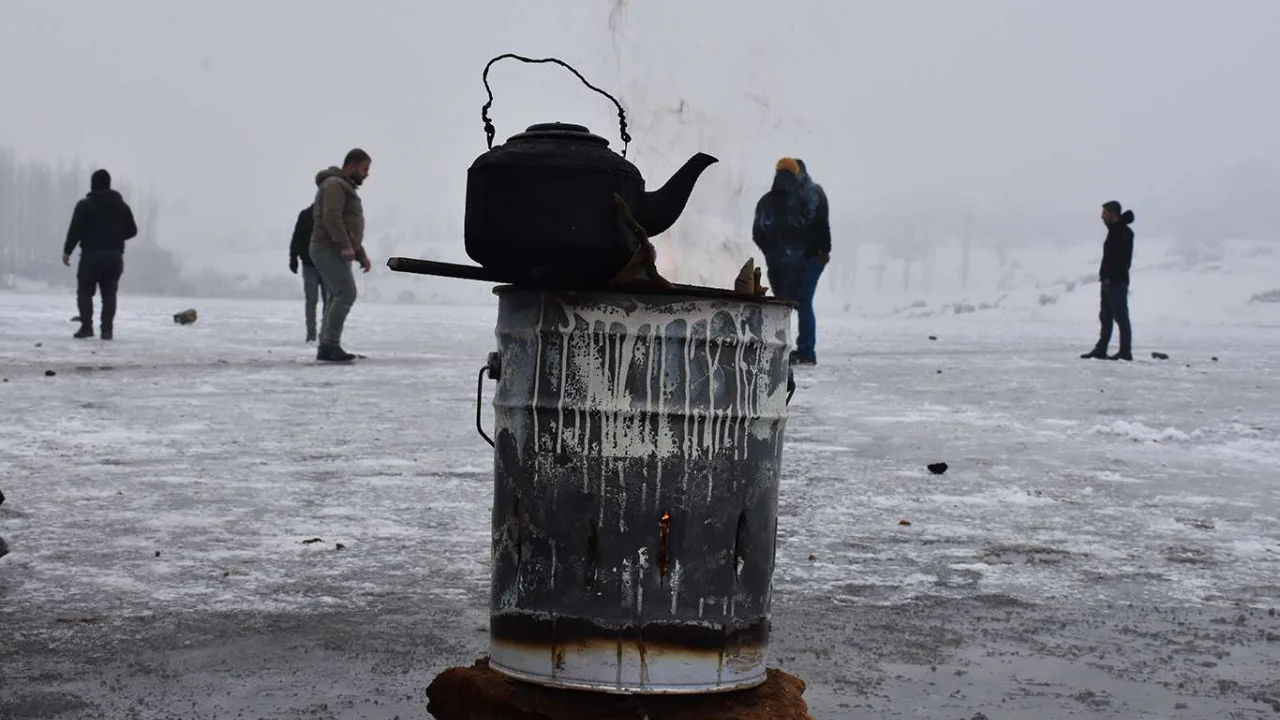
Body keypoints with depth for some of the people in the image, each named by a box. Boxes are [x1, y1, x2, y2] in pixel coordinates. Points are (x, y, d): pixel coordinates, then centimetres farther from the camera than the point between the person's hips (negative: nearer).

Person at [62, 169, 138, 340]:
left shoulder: (85, 204, -5)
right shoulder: (122, 206, 11)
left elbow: (75, 230, -11)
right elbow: (132, 231, 14)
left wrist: (67, 251, -4)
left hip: (92, 255, -4)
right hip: (115, 255, 4)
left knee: (85, 291, 4)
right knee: (109, 293, 8)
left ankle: (86, 327, -6)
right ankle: (107, 329, 0)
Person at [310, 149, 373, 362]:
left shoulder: (347, 189, 25)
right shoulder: (334, 184, -8)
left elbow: (350, 229, 29)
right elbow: (331, 217, -22)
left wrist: (362, 255, 23)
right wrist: (345, 246, -30)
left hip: (336, 252, 10)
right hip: (329, 250, -10)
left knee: (339, 298, 6)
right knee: (346, 294, -18)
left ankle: (326, 348, 4)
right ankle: (331, 344, -20)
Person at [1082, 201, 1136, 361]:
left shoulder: (1124, 233, -14)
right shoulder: (1114, 231, 16)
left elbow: (1123, 259, -21)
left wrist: (1109, 277, -22)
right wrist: (1104, 275, 12)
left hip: (1117, 282, -10)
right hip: (1108, 281, 10)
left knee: (1121, 316, -6)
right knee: (1105, 316, 12)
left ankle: (1125, 351, -2)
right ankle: (1100, 350, 17)